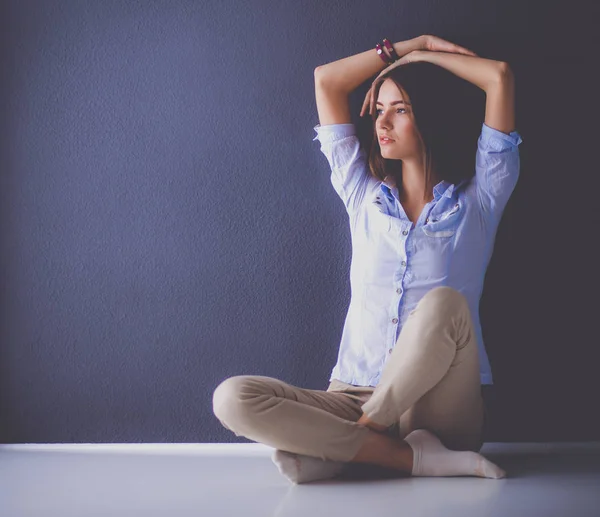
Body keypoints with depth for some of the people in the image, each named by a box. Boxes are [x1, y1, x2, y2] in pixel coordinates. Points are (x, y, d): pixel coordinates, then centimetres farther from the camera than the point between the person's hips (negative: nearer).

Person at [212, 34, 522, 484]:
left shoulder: (476, 204, 7)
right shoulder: (364, 197, 14)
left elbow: (500, 76, 0)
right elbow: (326, 80, 15)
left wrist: (421, 54, 12)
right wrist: (408, 46, 19)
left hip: (442, 412, -2)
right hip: (354, 397, 3)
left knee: (443, 303, -35)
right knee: (233, 398, -23)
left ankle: (337, 449, -22)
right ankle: (415, 456, -23)